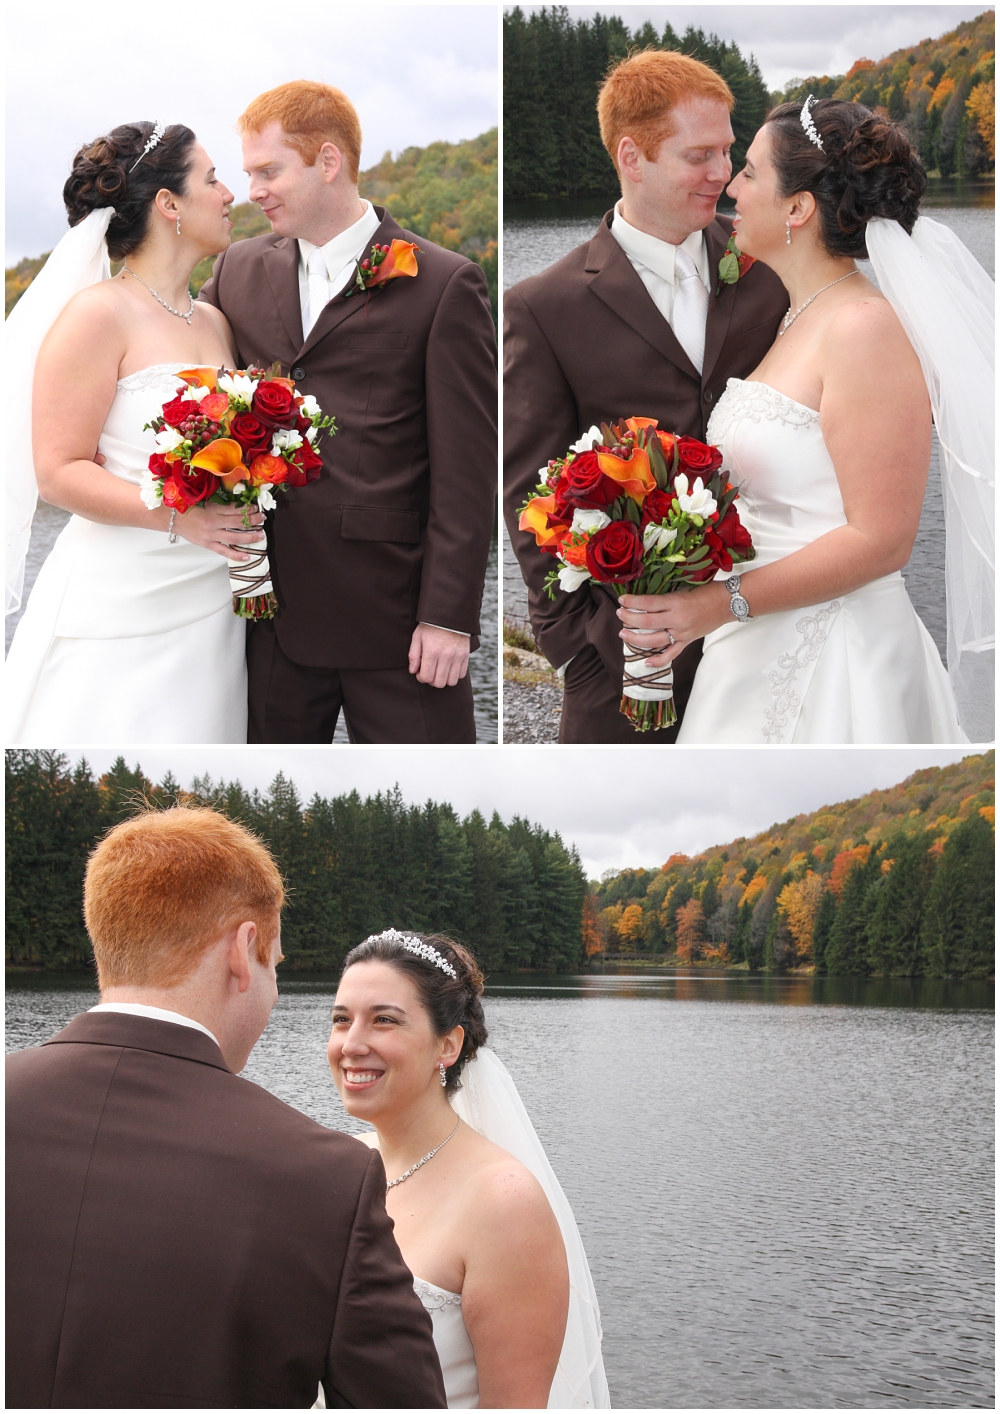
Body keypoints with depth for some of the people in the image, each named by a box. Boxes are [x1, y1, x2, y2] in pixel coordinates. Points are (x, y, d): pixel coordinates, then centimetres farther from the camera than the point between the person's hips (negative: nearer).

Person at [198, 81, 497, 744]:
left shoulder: (444, 285, -5)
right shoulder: (240, 270, 10)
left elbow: (467, 472, -8)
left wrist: (448, 616, -12)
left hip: (395, 616, -4)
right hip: (275, 612, 5)